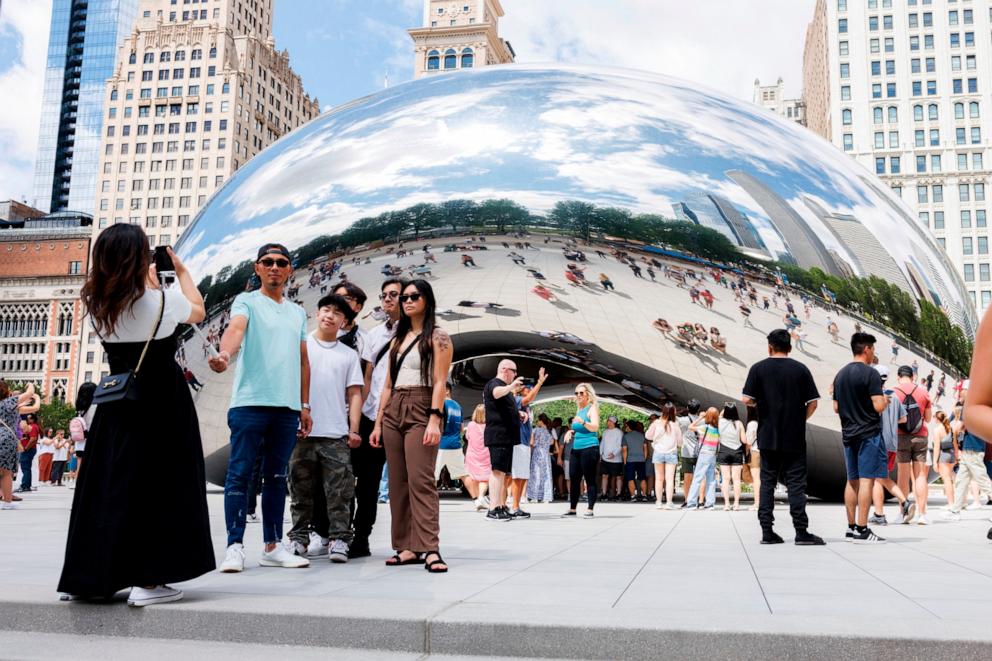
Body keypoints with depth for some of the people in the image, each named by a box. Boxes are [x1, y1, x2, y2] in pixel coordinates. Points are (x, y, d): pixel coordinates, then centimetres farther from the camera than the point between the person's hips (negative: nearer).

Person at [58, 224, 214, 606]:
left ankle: (88, 577, 19)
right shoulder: (161, 299, -13)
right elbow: (197, 311, 8)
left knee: (107, 485, 12)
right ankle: (148, 581, 0)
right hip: (163, 402, -5)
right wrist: (181, 269, 19)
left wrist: (151, 280, 27)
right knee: (157, 487, 0)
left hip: (117, 400, 6)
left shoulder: (96, 303, 1)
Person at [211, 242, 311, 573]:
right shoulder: (247, 302, 3)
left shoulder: (298, 312, 18)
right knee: (240, 473, -4)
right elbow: (236, 328, -19)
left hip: (287, 407, 5)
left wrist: (305, 405, 16)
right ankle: (235, 546, 1)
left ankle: (272, 546, 15)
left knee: (277, 477, 9)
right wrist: (224, 354, -40)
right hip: (250, 401, -5)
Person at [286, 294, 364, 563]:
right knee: (301, 490, 6)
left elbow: (354, 394, 9)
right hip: (302, 430, 0)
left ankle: (339, 540, 0)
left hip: (337, 434, 0)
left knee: (339, 491, -3)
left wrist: (354, 429, -1)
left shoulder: (349, 355, 14)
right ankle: (299, 538, 14)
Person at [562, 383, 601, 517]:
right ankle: (572, 509, 12)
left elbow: (595, 427, -17)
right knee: (574, 479, 7)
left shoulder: (592, 408, -3)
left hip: (589, 448, -8)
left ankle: (590, 509, -3)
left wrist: (582, 422, -33)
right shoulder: (579, 410, 19)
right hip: (576, 449, 8)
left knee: (590, 479, -5)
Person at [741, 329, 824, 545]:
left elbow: (747, 399, -9)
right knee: (796, 483, 3)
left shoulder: (758, 368, -3)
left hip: (768, 436, 0)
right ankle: (801, 532, 0)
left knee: (767, 482, 7)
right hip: (795, 438, 0)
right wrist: (801, 419, 12)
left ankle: (767, 531, 7)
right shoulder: (801, 369, 0)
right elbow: (813, 402, -2)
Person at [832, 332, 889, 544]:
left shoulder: (840, 374, 12)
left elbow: (836, 408, 14)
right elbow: (879, 406, -17)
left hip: (848, 433, 7)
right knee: (867, 479, -7)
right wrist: (885, 400, 3)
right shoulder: (870, 373, -11)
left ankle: (851, 527, 16)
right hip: (869, 433, -7)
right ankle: (862, 530, -9)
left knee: (852, 480, 12)